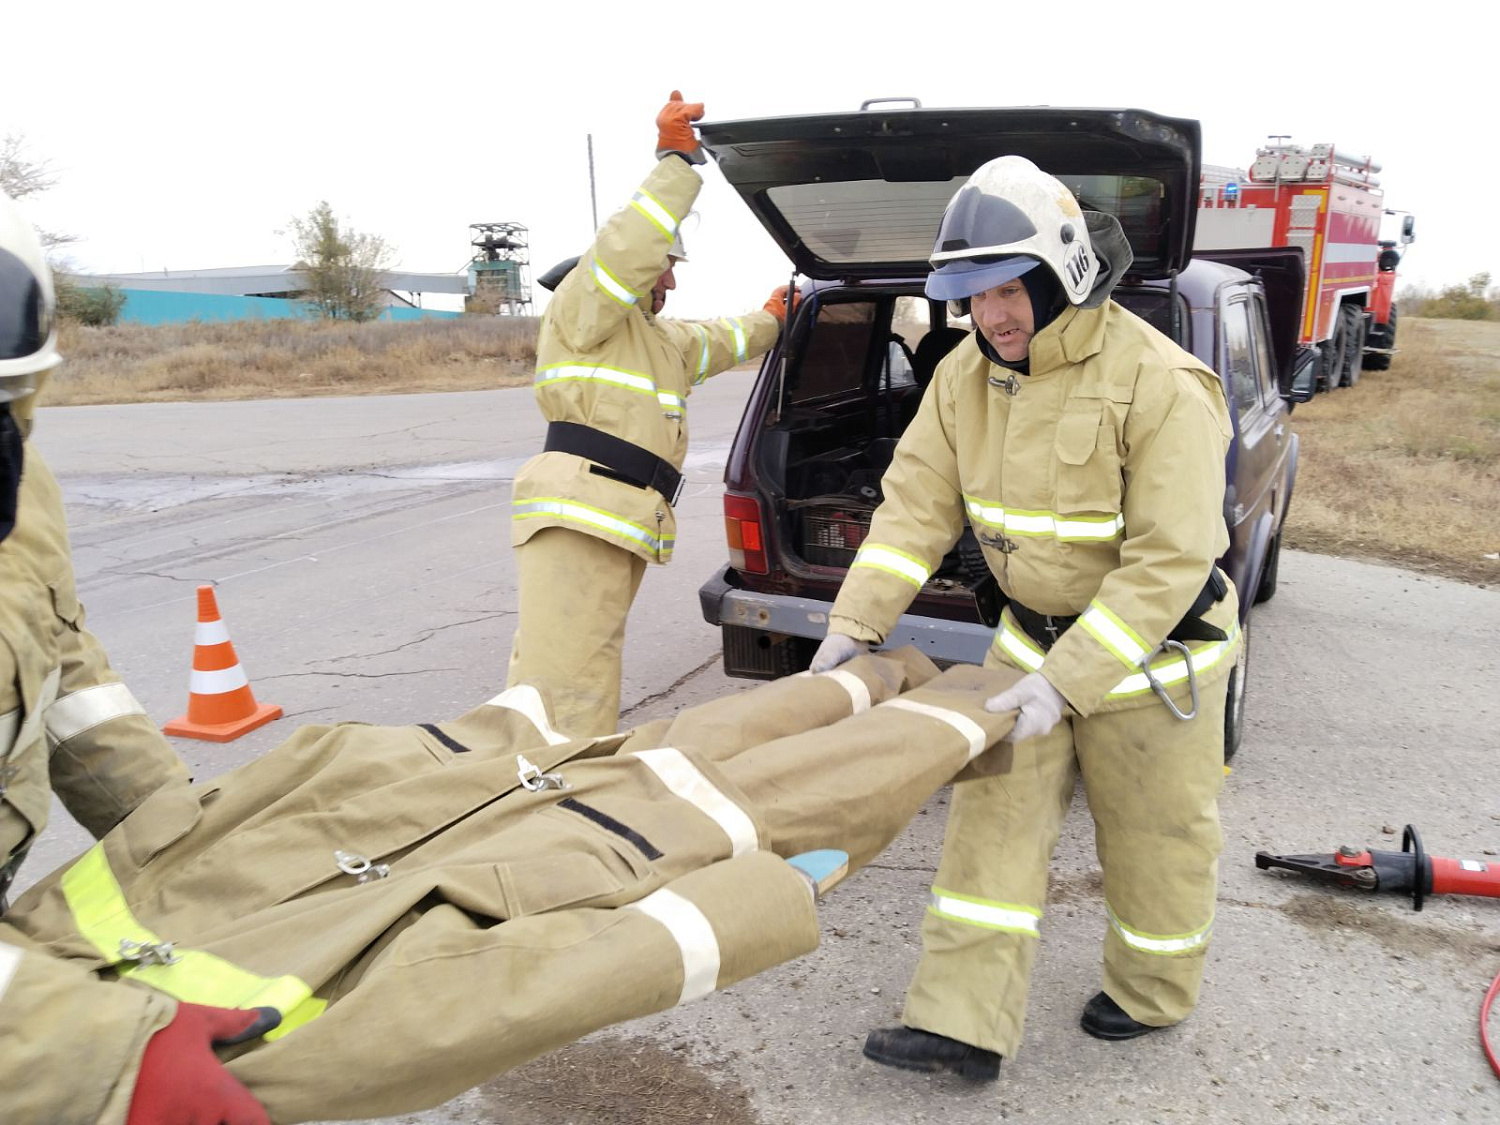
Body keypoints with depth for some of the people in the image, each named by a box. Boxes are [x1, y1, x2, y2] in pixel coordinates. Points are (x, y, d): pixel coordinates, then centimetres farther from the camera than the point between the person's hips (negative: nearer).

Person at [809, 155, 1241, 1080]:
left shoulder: (1159, 385, -27)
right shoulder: (967, 376, -6)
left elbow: (1170, 559, -28)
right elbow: (918, 503, -4)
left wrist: (1067, 683, -31)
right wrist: (855, 623, -13)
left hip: (1154, 649, -5)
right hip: (1035, 633, 5)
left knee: (1153, 837, 13)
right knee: (997, 817, 3)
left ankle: (1154, 994, 40)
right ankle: (965, 1027, 12)